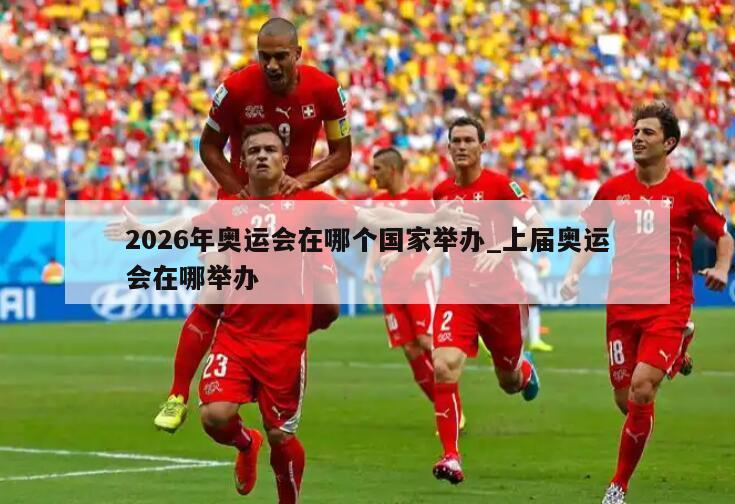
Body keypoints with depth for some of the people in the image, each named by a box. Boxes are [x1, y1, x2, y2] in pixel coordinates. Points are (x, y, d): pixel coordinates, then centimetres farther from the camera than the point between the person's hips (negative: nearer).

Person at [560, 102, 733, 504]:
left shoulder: (688, 192, -2)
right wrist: (573, 274, 0)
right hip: (622, 304, 4)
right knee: (625, 401, 5)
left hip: (668, 304, -4)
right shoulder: (613, 189, 6)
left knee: (641, 388, -19)